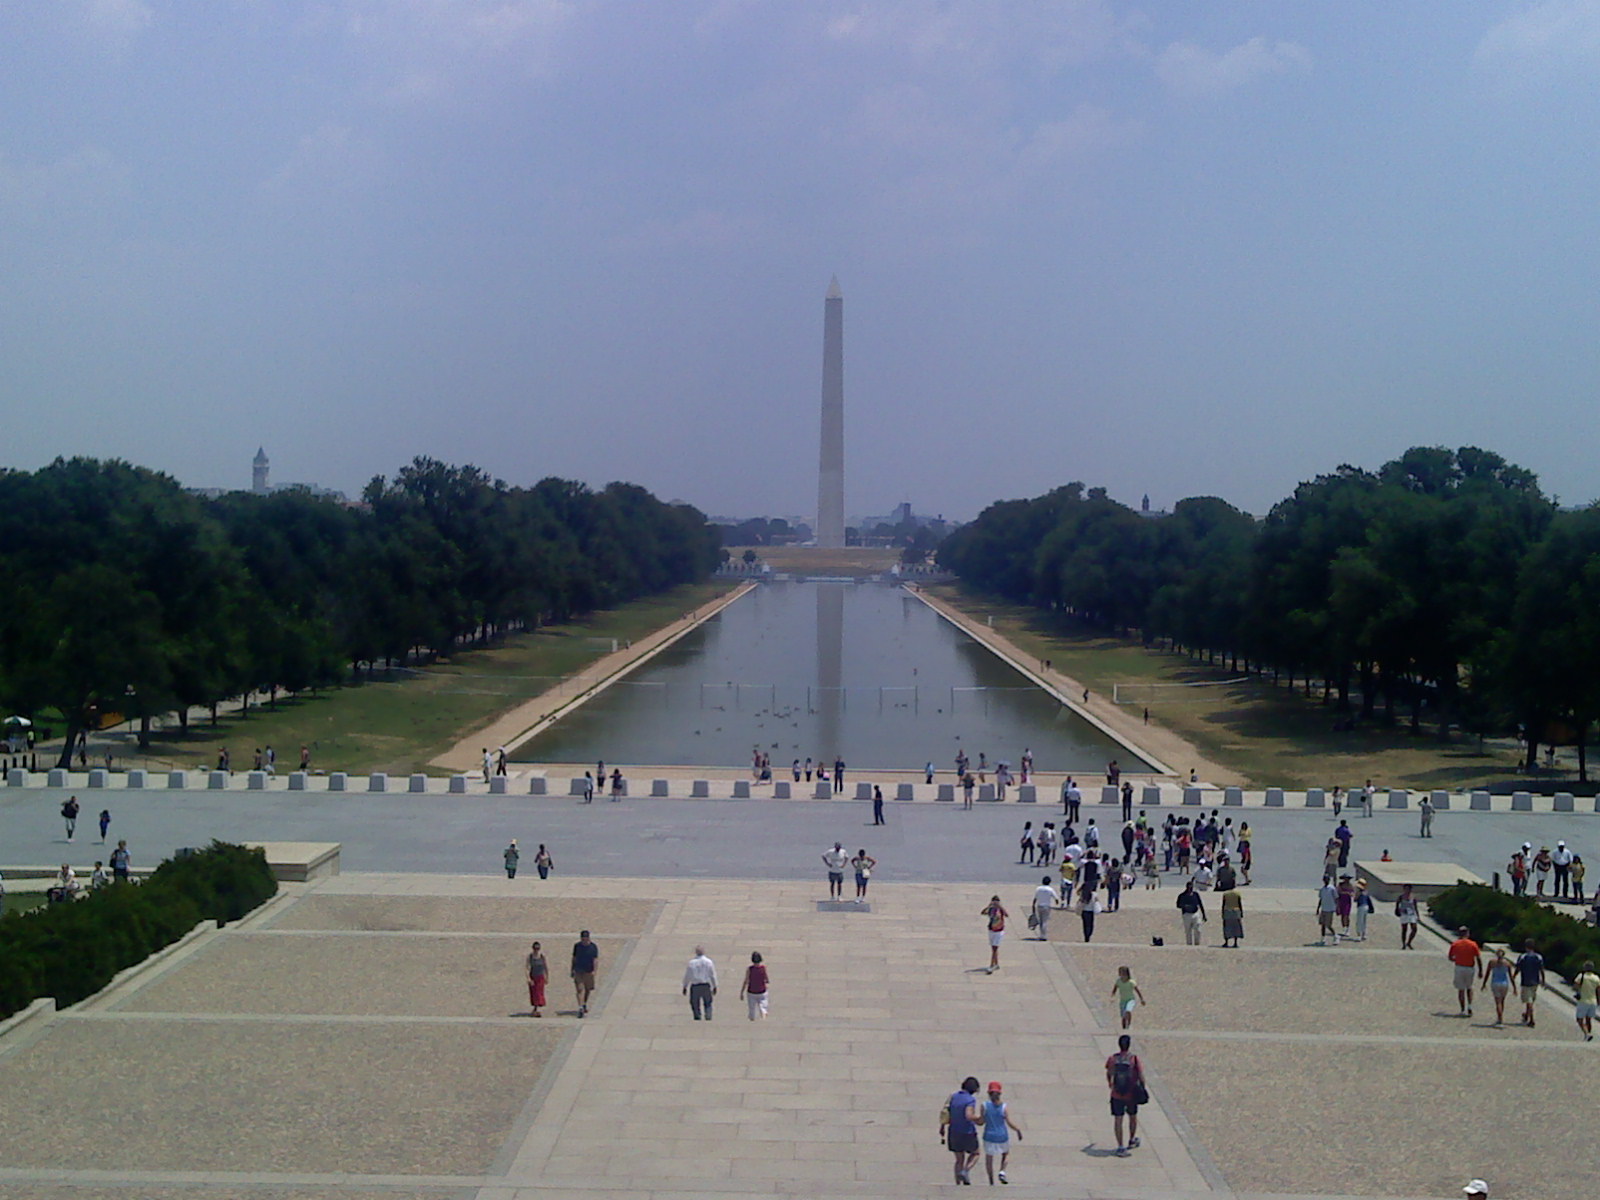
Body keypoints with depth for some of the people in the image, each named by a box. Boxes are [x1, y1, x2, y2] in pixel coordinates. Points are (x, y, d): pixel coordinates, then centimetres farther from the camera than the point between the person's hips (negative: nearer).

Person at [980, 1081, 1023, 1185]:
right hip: (1002, 1137, 0)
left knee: (989, 1159, 18)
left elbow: (982, 1121, -6)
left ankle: (991, 1182, 19)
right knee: (1006, 1154, 26)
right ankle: (1002, 1171, 4)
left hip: (989, 1136, 0)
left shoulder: (985, 1105, -11)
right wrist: (1018, 1130, -1)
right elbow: (1010, 1123, -17)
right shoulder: (1005, 1106, -12)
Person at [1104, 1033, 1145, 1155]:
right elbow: (1141, 1075, -12)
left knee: (1118, 1120, 5)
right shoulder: (1134, 1059, -13)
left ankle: (1120, 1147, 4)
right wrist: (1142, 1087, 6)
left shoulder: (1112, 1059, -6)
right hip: (1131, 1095, -1)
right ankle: (1132, 1140, 38)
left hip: (1116, 1094, 1)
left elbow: (1108, 1074, 8)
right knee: (1133, 1117, 22)